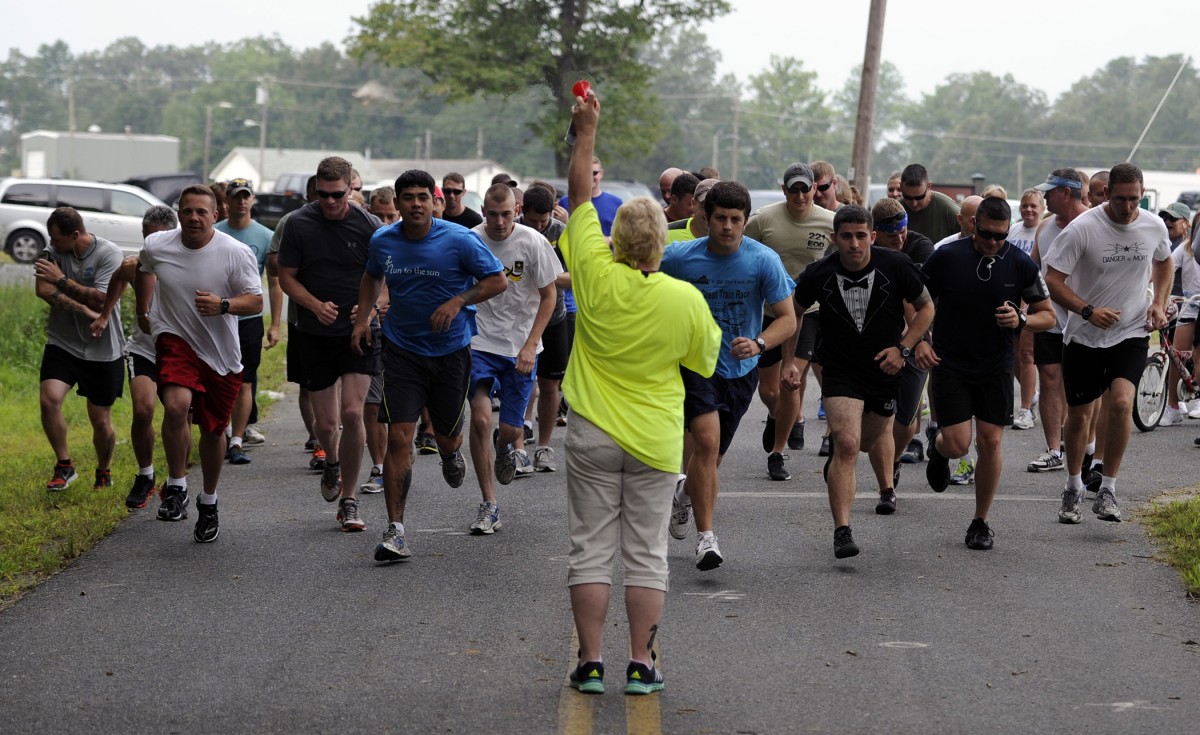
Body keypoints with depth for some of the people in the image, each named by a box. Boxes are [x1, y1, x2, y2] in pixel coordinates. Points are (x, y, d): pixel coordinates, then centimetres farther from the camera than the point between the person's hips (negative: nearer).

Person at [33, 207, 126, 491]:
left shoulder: (109, 254, -13)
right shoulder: (52, 251, -2)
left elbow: (100, 299, -21)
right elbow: (43, 290, -16)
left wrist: (62, 280, -18)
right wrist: (84, 310, -24)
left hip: (102, 348, -2)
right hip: (62, 343, 2)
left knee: (101, 421, 5)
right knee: (49, 399, -19)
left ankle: (104, 472, 31)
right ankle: (64, 465, 0)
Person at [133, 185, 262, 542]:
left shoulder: (236, 253, -13)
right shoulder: (156, 246, -5)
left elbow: (256, 302, -12)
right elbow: (144, 270, 19)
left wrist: (223, 305, -30)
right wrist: (143, 311, 25)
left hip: (222, 352, 1)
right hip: (175, 341, 0)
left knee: (213, 430, 12)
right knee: (177, 405, -29)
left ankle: (208, 503, 34)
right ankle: (176, 488, -12)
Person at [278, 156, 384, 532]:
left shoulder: (368, 225, -5)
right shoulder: (298, 224, -3)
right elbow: (287, 277, 2)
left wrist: (371, 308, -16)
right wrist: (316, 306, -15)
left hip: (359, 333, -1)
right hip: (315, 335, 1)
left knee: (352, 413, -14)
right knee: (325, 422, 3)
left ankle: (349, 500, 1)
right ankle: (332, 463, 40)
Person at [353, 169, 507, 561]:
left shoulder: (459, 240, -13)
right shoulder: (382, 241, -2)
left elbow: (498, 280, -5)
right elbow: (372, 277, 20)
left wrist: (458, 301, -18)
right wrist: (362, 318, 8)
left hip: (451, 349, -1)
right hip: (402, 349, 1)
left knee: (447, 436, 12)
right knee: (398, 437, -11)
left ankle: (451, 455, 53)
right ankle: (394, 531, -9)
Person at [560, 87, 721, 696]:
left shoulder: (597, 278, -11)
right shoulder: (687, 300, -11)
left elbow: (579, 196, 0)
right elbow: (705, 360, 5)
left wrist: (586, 132, 9)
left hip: (592, 435, 0)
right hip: (655, 440, 0)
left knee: (591, 550, 6)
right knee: (646, 554, 7)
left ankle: (591, 662, 6)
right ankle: (640, 664, 7)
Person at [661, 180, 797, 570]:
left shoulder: (764, 260, -12)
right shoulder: (679, 257, -11)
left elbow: (787, 318, -11)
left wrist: (759, 343, -29)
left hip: (741, 370, 2)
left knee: (713, 456, 14)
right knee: (707, 441, -22)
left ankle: (685, 494, 49)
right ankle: (705, 537, -17)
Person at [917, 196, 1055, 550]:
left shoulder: (1022, 265, -6)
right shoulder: (946, 257, -10)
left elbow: (1048, 315, 3)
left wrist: (1021, 320, -18)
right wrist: (919, 342, -13)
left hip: (996, 368, 1)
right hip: (950, 364, -1)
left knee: (990, 442, -3)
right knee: (957, 444, -9)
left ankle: (981, 522, 14)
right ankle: (937, 449, 31)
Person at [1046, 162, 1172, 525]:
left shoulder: (1155, 227, -3)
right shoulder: (1082, 228, -15)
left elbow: (1164, 263, 20)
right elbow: (1053, 279, -14)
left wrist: (1159, 303, 5)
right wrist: (1088, 311, -27)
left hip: (1132, 334, 1)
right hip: (1084, 336, -1)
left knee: (1121, 402, -21)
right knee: (1078, 414, 9)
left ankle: (1108, 491, -11)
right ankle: (1074, 488, 32)